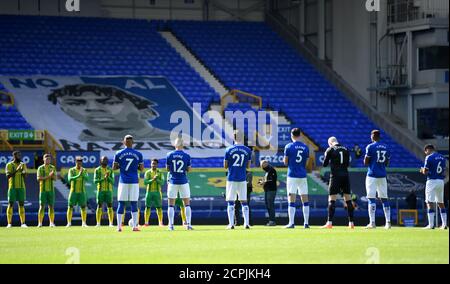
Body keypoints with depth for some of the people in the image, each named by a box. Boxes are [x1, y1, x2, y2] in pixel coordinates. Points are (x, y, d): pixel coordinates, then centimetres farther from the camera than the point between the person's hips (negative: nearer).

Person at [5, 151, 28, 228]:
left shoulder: (23, 165, 10)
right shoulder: (9, 165, -1)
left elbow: (25, 177, 4)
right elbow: (8, 176, -12)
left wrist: (24, 172, -19)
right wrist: (16, 170, -22)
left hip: (21, 187, 3)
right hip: (12, 187, -3)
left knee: (21, 204, 0)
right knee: (11, 204, -4)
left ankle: (23, 223, 0)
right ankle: (9, 223, -2)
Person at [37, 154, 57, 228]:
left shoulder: (53, 168, 9)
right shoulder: (40, 168, 2)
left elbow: (55, 178, -1)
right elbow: (38, 178, -10)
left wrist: (52, 175, -24)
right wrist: (48, 177, -21)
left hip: (51, 190, 2)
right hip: (43, 190, -2)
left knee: (51, 206, 1)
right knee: (42, 206, -6)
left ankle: (52, 223, 5)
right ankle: (40, 223, -7)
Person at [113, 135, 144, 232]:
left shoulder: (118, 154, -1)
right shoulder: (138, 154, 0)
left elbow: (114, 168, 2)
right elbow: (141, 169, 3)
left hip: (123, 181, 0)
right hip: (134, 181, 0)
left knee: (121, 203, 3)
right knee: (134, 204, 3)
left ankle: (119, 226, 1)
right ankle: (134, 226, 1)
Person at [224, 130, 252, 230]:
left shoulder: (229, 150, -5)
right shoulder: (247, 150, -1)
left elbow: (225, 166, 0)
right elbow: (248, 166, 6)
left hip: (231, 178, -2)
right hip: (242, 179, 2)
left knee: (231, 202, 2)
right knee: (244, 201, 9)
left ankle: (231, 224, -2)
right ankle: (246, 223, 5)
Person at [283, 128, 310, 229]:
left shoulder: (289, 147, -5)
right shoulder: (305, 147, 6)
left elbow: (285, 162, 0)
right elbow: (306, 162, 12)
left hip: (292, 176, -3)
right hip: (303, 176, 3)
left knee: (292, 200, -3)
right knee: (305, 200, 7)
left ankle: (291, 223, -9)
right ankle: (306, 223, 6)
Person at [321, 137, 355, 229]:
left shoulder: (330, 150, -2)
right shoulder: (346, 149, 10)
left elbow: (325, 164, 1)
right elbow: (348, 164, 15)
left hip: (335, 176, -4)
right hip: (345, 175, 4)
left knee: (332, 200, -3)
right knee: (348, 199, 8)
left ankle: (329, 223, -10)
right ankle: (351, 223, 8)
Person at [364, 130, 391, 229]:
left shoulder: (370, 147, -7)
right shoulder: (386, 148, 9)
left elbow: (366, 162, -6)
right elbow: (387, 163, 14)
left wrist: (365, 158, 14)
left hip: (372, 175, -5)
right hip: (382, 175, 5)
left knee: (371, 198, -5)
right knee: (384, 198, 9)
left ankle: (372, 222, -11)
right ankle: (388, 222, 5)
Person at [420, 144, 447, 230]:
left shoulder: (429, 158, -8)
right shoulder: (442, 158, 12)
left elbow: (425, 172, -11)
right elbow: (443, 172, 16)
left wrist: (422, 170, 12)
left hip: (432, 181, -6)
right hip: (441, 181, 6)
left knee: (430, 203, -5)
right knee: (441, 203, 14)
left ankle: (431, 225, -10)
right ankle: (444, 224, 13)